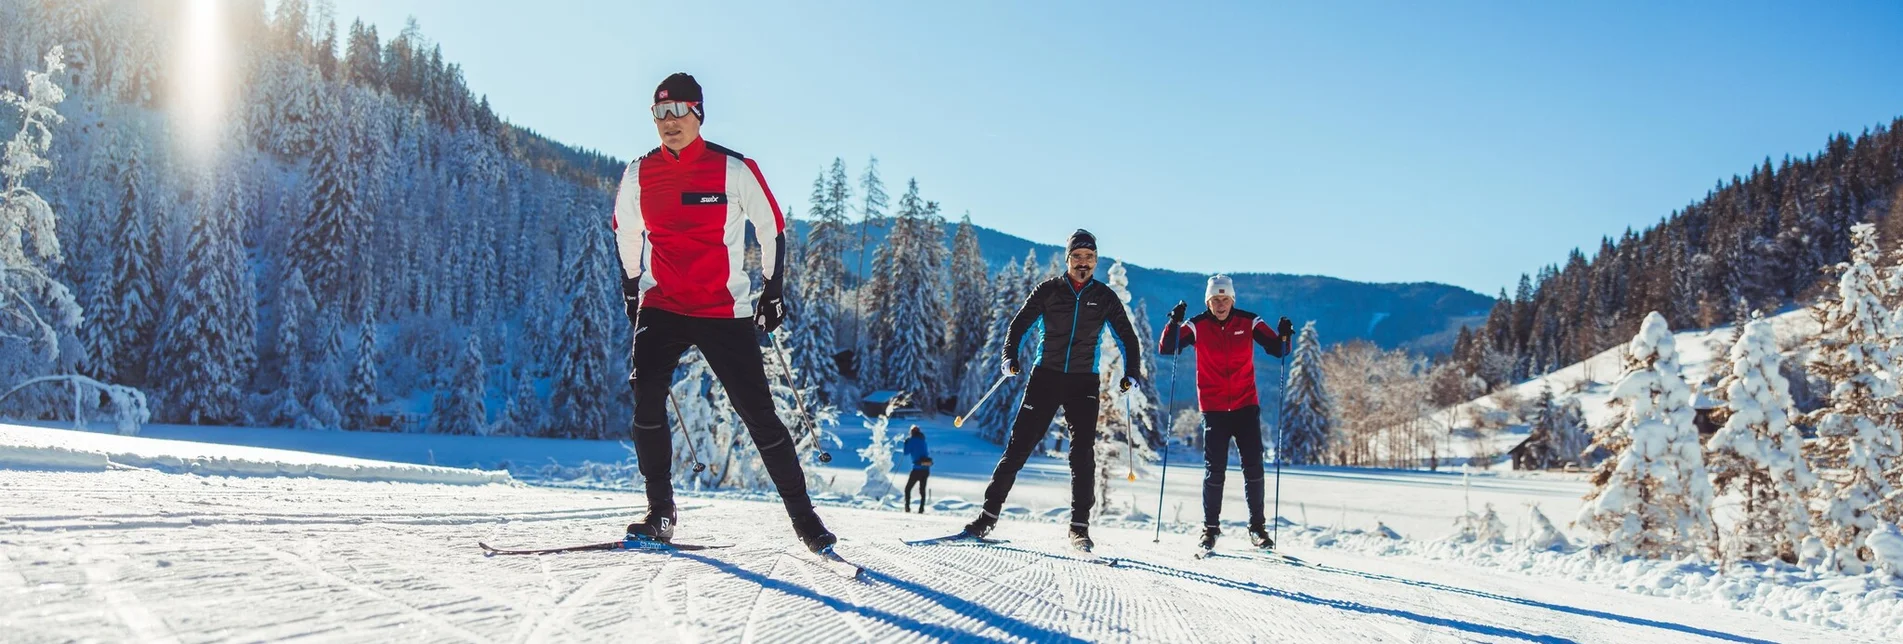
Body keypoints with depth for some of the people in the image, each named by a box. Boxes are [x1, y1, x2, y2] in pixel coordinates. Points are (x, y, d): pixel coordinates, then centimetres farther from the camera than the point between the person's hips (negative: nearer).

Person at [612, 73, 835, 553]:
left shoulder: (734, 169, -7)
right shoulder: (639, 175, 4)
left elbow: (772, 228, 4)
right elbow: (625, 231, 22)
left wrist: (773, 291, 4)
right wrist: (631, 287, 19)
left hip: (724, 311, -3)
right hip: (661, 307, 3)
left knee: (758, 415, -2)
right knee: (646, 402, -16)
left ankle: (803, 516, 9)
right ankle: (660, 513, -2)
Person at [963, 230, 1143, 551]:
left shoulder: (1105, 297, 5)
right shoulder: (1048, 290, 2)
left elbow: (1127, 337, 13)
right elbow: (1019, 324, 6)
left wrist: (1131, 373, 0)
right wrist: (1010, 357, -10)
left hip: (1084, 383, 1)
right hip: (1046, 377, -1)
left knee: (1083, 453, -7)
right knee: (1019, 446, -3)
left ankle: (1079, 527, 0)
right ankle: (989, 513, 4)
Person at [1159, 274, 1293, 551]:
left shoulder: (1248, 322, 1)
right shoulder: (1197, 326, -3)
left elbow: (1277, 350, 2)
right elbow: (1167, 349, -11)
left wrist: (1283, 336, -18)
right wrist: (1174, 323, -25)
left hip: (1246, 406, 1)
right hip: (1214, 409, -1)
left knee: (1254, 467, 1)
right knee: (1215, 470, 0)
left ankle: (1257, 526, 13)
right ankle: (1211, 528, 12)